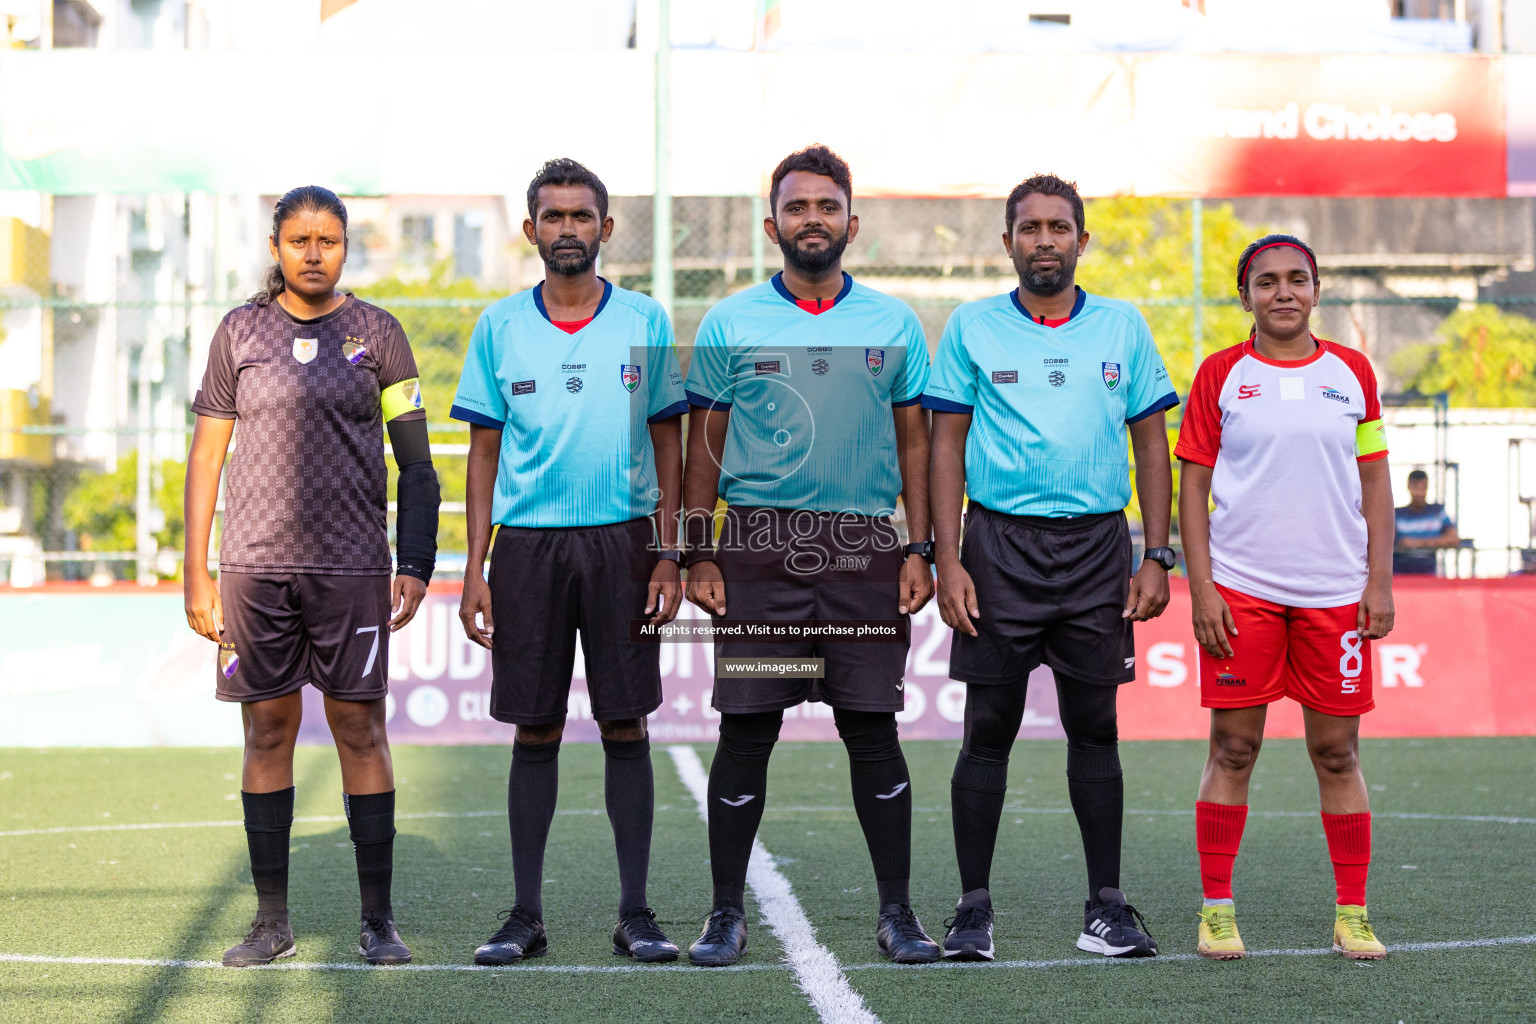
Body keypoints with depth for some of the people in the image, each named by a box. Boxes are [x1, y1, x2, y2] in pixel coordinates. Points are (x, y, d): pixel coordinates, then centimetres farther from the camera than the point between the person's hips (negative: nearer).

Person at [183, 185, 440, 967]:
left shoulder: (377, 333, 5)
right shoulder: (240, 332, 8)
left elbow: (416, 463, 6)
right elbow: (206, 455, 10)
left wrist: (415, 567, -3)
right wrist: (197, 575, 5)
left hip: (353, 565, -1)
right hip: (255, 564, 1)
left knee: (360, 731, -1)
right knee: (268, 733, 4)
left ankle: (378, 920, 6)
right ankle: (271, 921, 12)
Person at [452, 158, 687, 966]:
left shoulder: (644, 322, 5)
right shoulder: (499, 326, 6)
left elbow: (667, 444, 7)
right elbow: (484, 453, 8)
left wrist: (668, 556, -1)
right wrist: (475, 571, 1)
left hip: (621, 540, 0)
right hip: (528, 543, 1)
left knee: (625, 726, 2)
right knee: (535, 730, 4)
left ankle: (635, 914, 9)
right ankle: (525, 915, 11)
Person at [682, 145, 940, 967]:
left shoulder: (893, 324, 8)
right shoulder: (729, 324, 6)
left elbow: (913, 441, 10)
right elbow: (705, 445, 7)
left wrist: (920, 549, 2)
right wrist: (697, 553, 0)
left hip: (864, 547, 1)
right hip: (759, 544, 0)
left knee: (873, 729, 2)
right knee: (745, 730, 1)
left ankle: (896, 910, 11)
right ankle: (727, 912, 11)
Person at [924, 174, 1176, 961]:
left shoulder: (1123, 327, 8)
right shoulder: (972, 328, 4)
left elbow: (1151, 445, 9)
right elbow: (946, 446, 3)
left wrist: (1157, 557, 1)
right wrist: (947, 561, -6)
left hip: (1098, 545, 1)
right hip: (1000, 544, -1)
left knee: (1094, 727, 5)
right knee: (988, 728, 1)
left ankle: (1106, 907, 13)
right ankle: (973, 909, 8)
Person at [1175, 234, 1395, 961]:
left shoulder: (1351, 372, 9)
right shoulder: (1221, 374, 3)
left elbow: (1375, 483, 10)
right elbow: (1193, 486, 2)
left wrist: (1380, 582, 2)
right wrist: (1201, 588, -5)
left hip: (1335, 593, 2)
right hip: (1241, 588, -1)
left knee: (1337, 751, 5)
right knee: (1232, 749, 1)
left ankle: (1352, 914, 13)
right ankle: (1216, 909, 10)